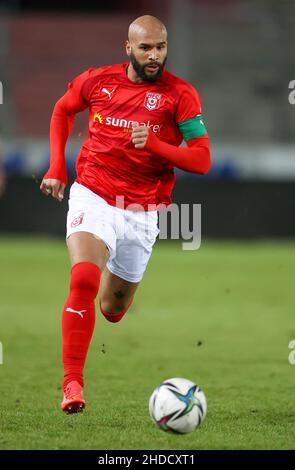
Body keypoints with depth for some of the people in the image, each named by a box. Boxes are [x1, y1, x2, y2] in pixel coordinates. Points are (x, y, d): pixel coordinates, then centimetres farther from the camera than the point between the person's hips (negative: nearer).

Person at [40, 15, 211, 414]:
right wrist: (57, 167, 11)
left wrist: (154, 143, -27)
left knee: (113, 307, 12)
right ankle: (72, 383, -22)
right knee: (83, 279, -26)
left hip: (142, 212, 1)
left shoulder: (180, 94, -8)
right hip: (93, 197, -1)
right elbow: (62, 111, 20)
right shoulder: (96, 81, -2)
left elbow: (202, 160, -12)